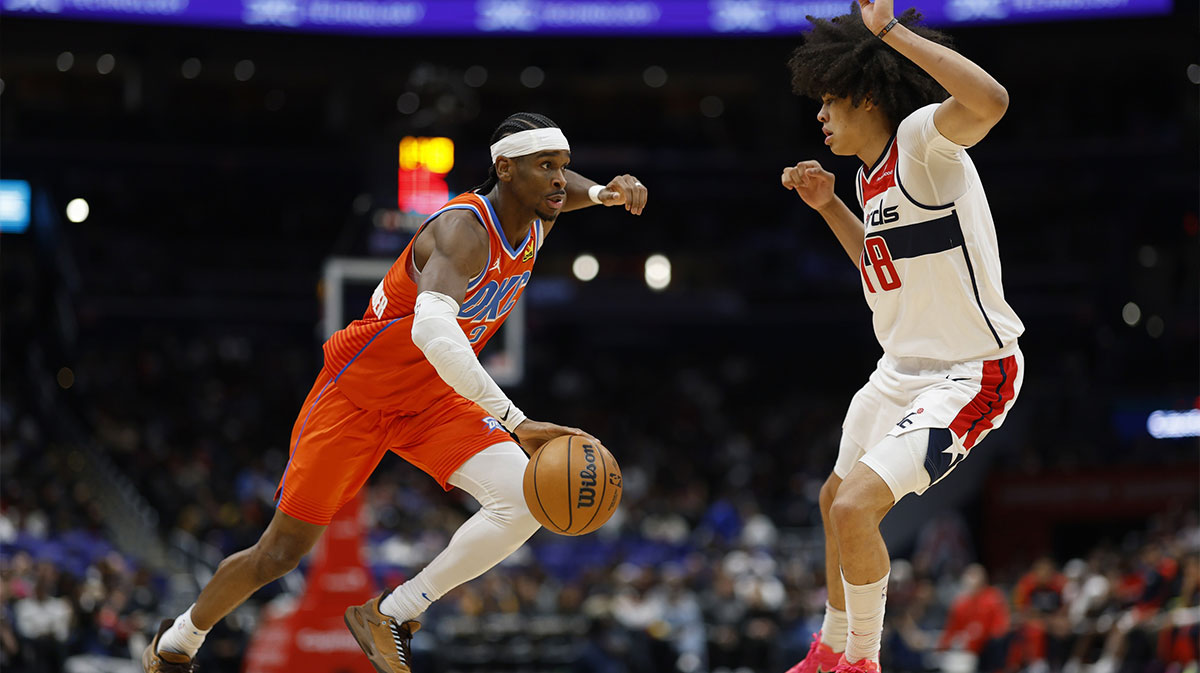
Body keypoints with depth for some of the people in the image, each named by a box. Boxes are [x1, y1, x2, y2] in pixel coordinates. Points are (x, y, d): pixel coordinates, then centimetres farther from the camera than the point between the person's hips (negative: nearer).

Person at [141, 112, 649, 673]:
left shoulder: (534, 222, -6)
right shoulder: (464, 231, -32)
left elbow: (561, 185, 22)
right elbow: (431, 331, -51)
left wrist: (606, 193, -3)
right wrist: (514, 423, -55)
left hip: (435, 397, 7)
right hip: (358, 389, -6)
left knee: (525, 499, -20)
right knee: (280, 553, 3)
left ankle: (391, 618, -7)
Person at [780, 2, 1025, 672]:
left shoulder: (921, 138, -19)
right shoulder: (872, 172, 8)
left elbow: (990, 101, -43)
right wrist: (829, 206, 13)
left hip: (971, 375, -10)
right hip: (904, 368, 10)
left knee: (856, 505, -22)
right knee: (837, 499, 25)